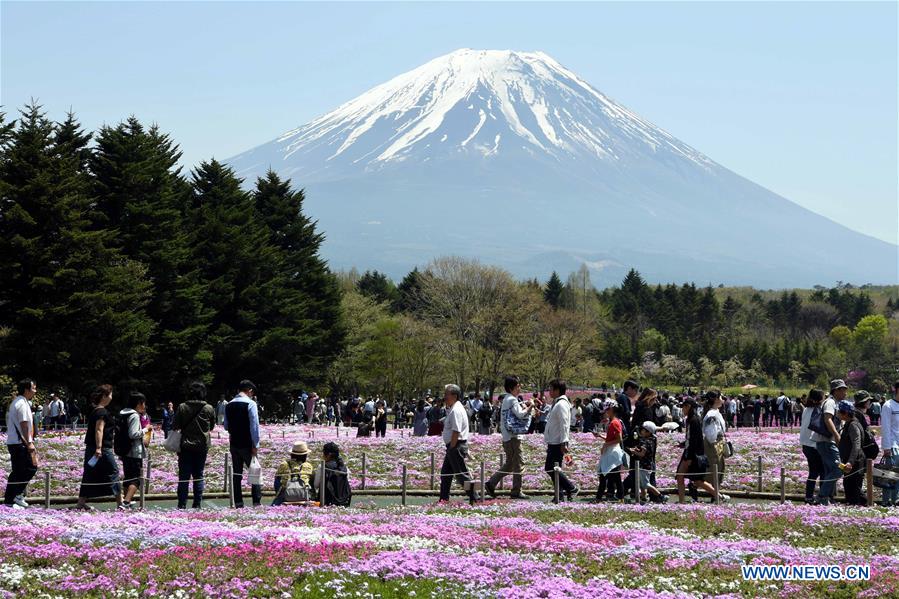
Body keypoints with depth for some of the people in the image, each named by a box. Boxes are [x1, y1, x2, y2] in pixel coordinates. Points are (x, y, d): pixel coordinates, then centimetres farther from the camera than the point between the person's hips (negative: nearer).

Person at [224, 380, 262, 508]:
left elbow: (226, 426, 14)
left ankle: (238, 502, 9)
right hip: (247, 444, -5)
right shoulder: (250, 404, -12)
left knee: (236, 473, 9)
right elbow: (254, 425, -15)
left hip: (234, 444, 5)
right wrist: (255, 445, -11)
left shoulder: (229, 405, 7)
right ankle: (257, 501, -3)